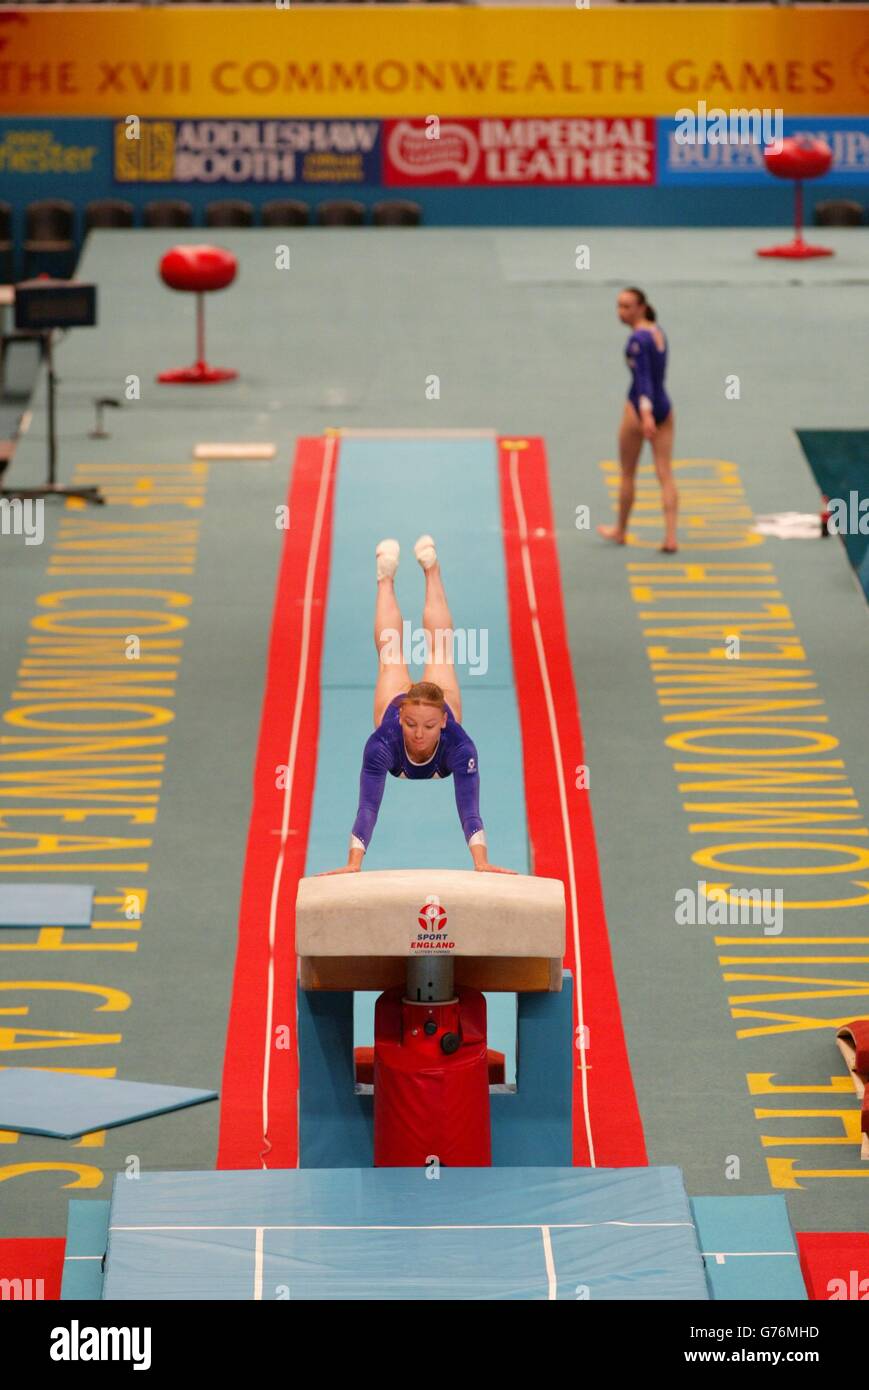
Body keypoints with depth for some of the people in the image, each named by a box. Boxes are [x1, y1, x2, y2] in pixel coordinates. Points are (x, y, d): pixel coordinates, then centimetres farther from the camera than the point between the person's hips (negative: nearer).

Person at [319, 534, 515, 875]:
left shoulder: (458, 745, -47)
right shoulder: (383, 742, -48)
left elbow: (469, 808, -54)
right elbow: (368, 807, -53)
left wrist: (482, 863, -65)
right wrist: (354, 864, -64)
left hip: (441, 701, 1)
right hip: (395, 703, 0)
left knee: (438, 650, 30)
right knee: (390, 655, 30)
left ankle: (431, 569, 54)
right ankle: (386, 576, 56)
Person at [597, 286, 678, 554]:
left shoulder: (637, 339, -16)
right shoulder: (657, 332, 10)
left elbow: (643, 378, -26)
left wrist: (646, 413, -36)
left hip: (640, 406, -7)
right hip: (663, 406, 7)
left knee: (627, 475, 11)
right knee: (665, 474, -1)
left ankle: (620, 530, 27)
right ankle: (670, 537, -9)